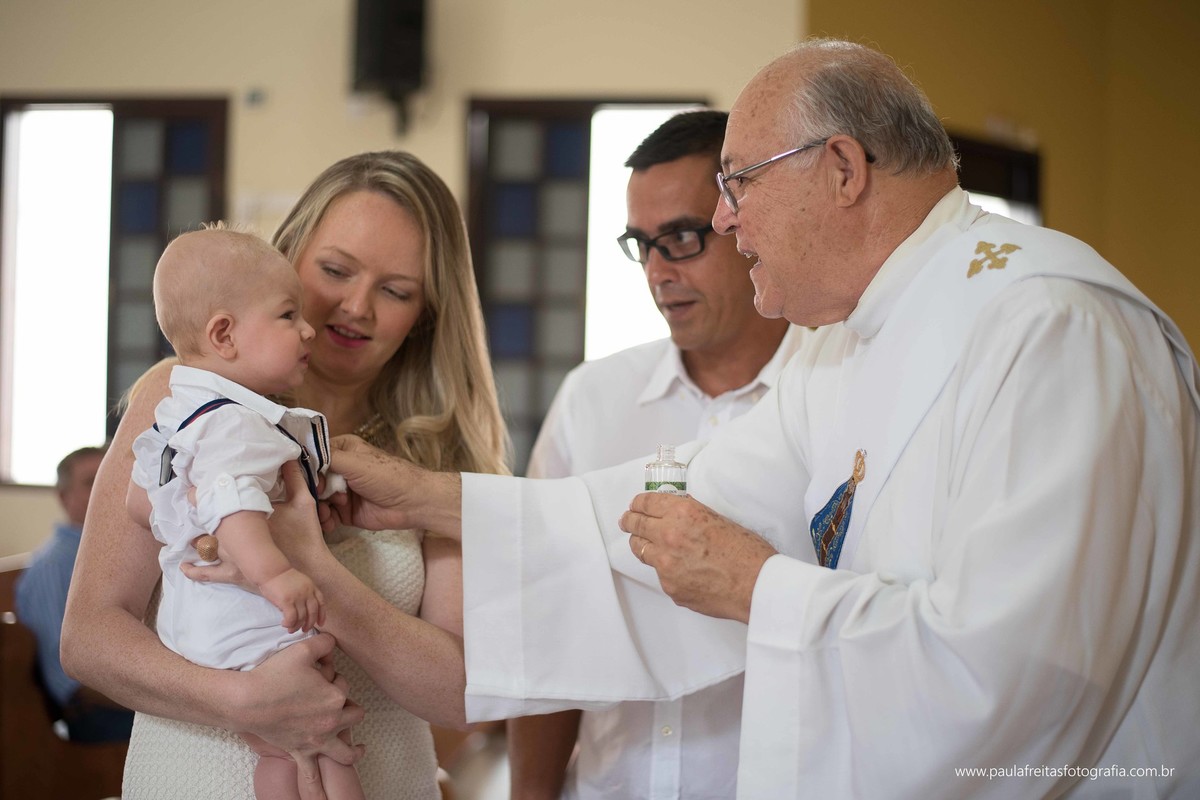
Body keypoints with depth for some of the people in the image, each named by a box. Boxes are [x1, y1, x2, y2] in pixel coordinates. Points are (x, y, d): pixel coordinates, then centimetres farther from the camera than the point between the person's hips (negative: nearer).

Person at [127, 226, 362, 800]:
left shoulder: (172, 414, 14)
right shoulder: (236, 424, -21)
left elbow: (139, 500, 23)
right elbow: (229, 497, -39)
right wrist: (272, 571, -50)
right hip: (252, 639, -10)